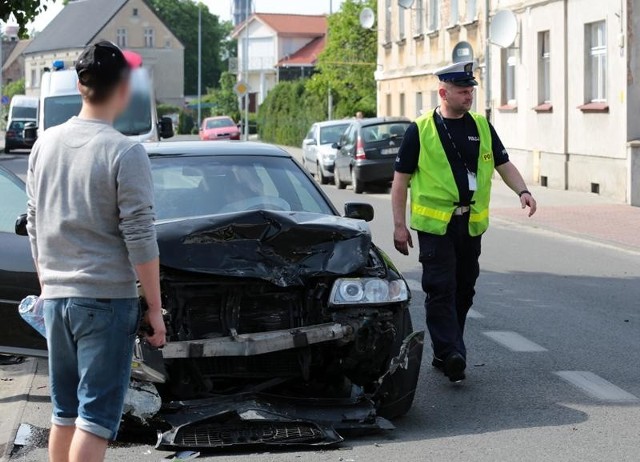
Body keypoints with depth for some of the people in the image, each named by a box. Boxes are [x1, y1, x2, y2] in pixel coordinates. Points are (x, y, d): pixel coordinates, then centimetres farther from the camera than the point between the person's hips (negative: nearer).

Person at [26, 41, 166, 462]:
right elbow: (140, 238, -13)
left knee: (64, 412, 15)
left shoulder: (46, 144, 7)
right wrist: (155, 309, -7)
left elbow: (35, 227, 13)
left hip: (55, 298, 6)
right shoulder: (125, 153, -12)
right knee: (96, 416, -3)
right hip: (107, 299, -6)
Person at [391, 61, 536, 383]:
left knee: (464, 289, 10)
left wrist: (523, 191, -6)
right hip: (435, 223, -5)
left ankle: (444, 353, 21)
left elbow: (504, 164, 14)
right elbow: (401, 179, 0)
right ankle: (451, 354, -16)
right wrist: (399, 225, -4)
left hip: (471, 223, 5)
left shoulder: (481, 126, 10)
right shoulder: (420, 130, -3)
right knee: (441, 289, -12)